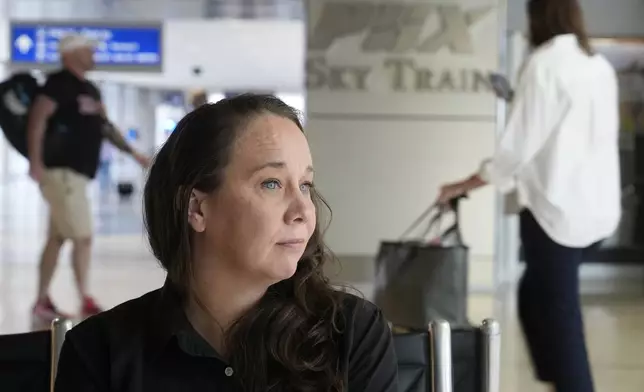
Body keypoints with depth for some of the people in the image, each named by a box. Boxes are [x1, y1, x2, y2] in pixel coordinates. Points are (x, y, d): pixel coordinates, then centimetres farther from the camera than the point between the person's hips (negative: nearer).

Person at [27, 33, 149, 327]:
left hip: (76, 173, 9)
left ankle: (42, 303, 18)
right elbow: (38, 118, -20)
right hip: (62, 171, -9)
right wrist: (35, 161, -27)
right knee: (83, 237, -8)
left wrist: (131, 152, 20)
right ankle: (86, 303, -2)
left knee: (57, 238, 12)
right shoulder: (59, 83, -11)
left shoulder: (90, 89, 17)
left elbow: (104, 125, 23)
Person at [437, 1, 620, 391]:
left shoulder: (545, 63, -12)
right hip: (597, 208, 8)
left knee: (560, 317, 0)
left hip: (558, 209, -8)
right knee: (535, 296, 20)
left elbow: (519, 145, -12)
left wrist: (465, 185, -1)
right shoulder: (601, 67, 10)